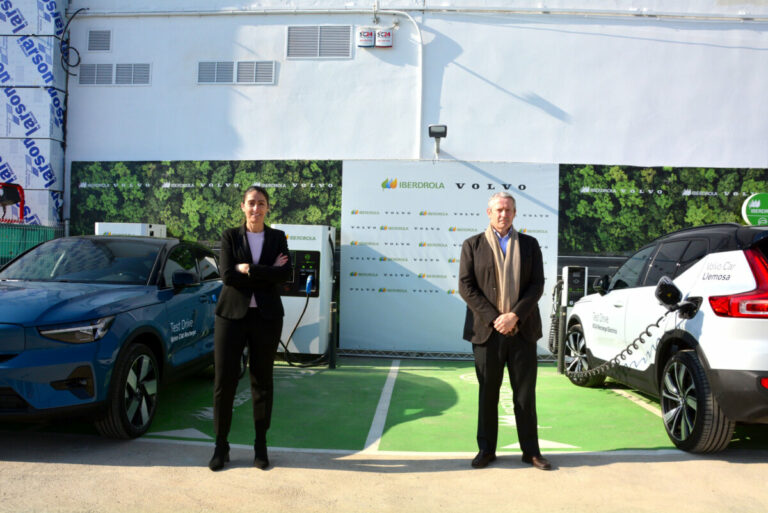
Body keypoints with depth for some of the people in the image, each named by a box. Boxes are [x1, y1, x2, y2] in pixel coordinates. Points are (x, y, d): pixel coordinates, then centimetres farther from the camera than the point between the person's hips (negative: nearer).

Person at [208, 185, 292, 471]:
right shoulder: (230, 237, 4)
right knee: (224, 381, 1)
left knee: (262, 382, 7)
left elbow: (286, 274, -10)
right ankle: (221, 445, 16)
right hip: (232, 315, 0)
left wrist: (249, 269, -14)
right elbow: (227, 276, -10)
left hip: (266, 317, 1)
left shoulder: (277, 238, 7)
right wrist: (268, 272, -11)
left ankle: (261, 446, 20)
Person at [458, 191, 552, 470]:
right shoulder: (472, 245, 5)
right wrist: (494, 318, -12)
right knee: (488, 393, 6)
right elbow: (466, 286, -3)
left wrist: (515, 316, -11)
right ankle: (486, 449, 18)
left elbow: (537, 284, 2)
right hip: (487, 330, -1)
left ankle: (531, 451, 17)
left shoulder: (529, 244, 10)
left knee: (525, 393, 6)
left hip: (522, 330, 1)